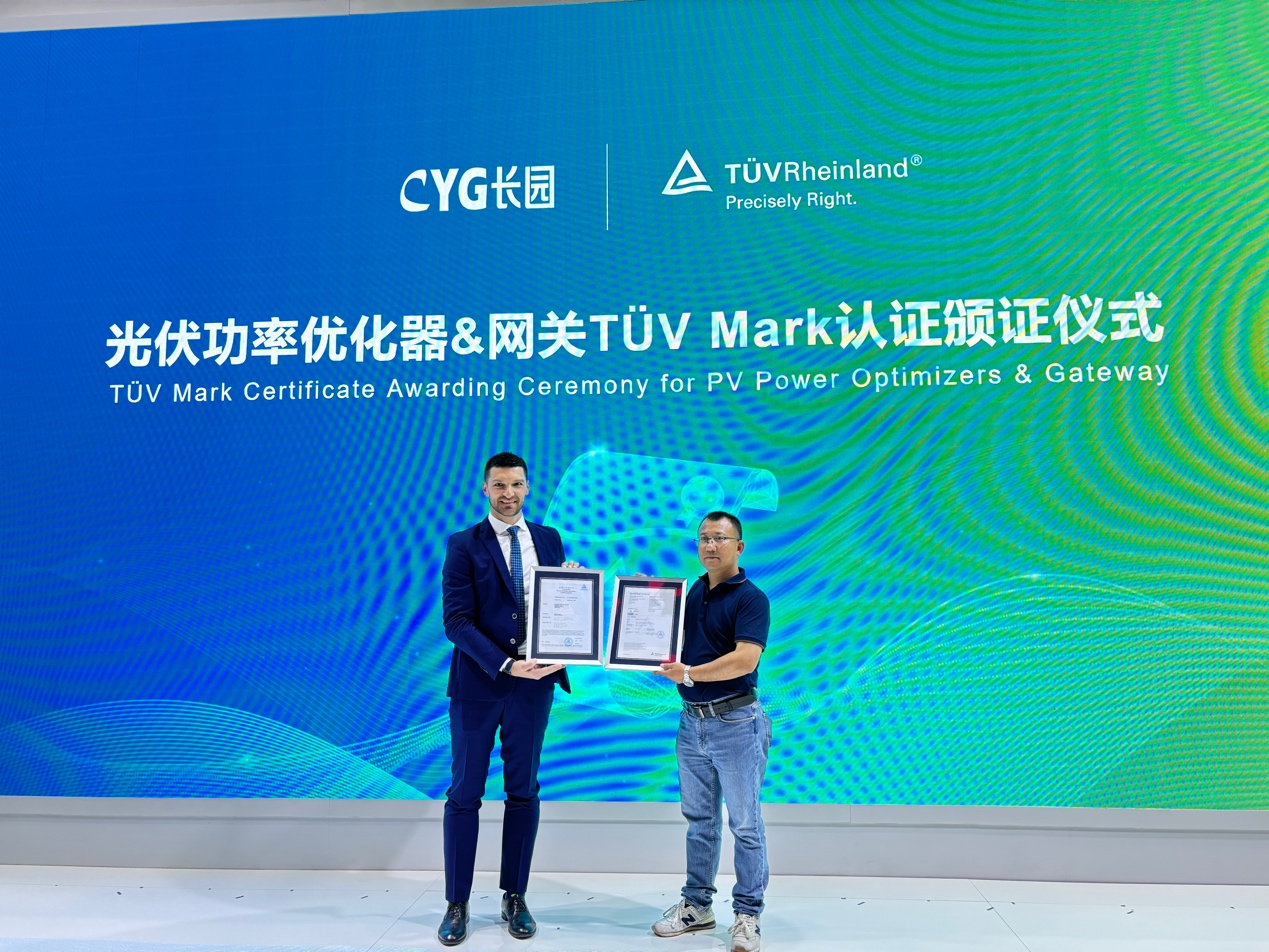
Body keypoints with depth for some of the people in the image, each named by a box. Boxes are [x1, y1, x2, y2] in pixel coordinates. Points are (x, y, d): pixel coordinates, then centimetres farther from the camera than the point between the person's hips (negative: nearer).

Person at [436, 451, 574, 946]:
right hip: (477, 683, -3)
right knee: (465, 793, 5)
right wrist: (505, 665, -22)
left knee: (523, 791, 10)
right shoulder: (464, 545, -4)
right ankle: (457, 904, 18)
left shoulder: (549, 539, 7)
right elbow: (456, 620, -12)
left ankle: (514, 898, 23)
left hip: (533, 682, 3)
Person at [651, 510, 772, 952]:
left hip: (735, 722, -6)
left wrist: (689, 673, -31)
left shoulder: (750, 598, -11)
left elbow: (745, 659, -23)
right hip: (692, 721, 7)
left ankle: (748, 914, 13)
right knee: (699, 820, 15)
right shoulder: (690, 593, 9)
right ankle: (697, 905, 27)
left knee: (745, 824, 3)